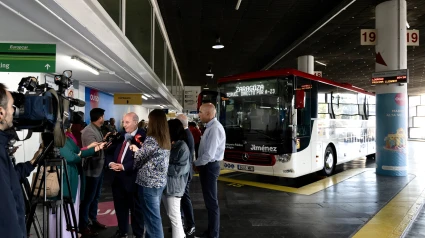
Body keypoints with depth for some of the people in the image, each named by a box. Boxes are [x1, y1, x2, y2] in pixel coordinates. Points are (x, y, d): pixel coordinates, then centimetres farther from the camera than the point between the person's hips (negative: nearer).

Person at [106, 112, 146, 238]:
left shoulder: (143, 137, -13)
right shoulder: (120, 136, 10)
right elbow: (110, 152, 12)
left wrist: (124, 166, -22)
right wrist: (110, 163, -7)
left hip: (132, 178, -6)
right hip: (118, 177, 7)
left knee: (136, 208, 10)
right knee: (120, 206, 19)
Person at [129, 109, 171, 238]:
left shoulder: (151, 139, -19)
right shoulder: (166, 140, 5)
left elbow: (139, 159, -7)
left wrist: (136, 150, 12)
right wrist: (139, 150, 15)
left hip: (148, 183, -8)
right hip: (160, 181, 8)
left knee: (152, 217, 3)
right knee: (154, 214, 20)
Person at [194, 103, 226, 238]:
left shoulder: (214, 128, -21)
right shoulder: (210, 127, 10)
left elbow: (209, 154, -26)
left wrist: (195, 164, -11)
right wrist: (199, 164, 6)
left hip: (209, 167, -10)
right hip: (207, 166, 10)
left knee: (211, 202, 3)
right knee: (209, 201, 19)